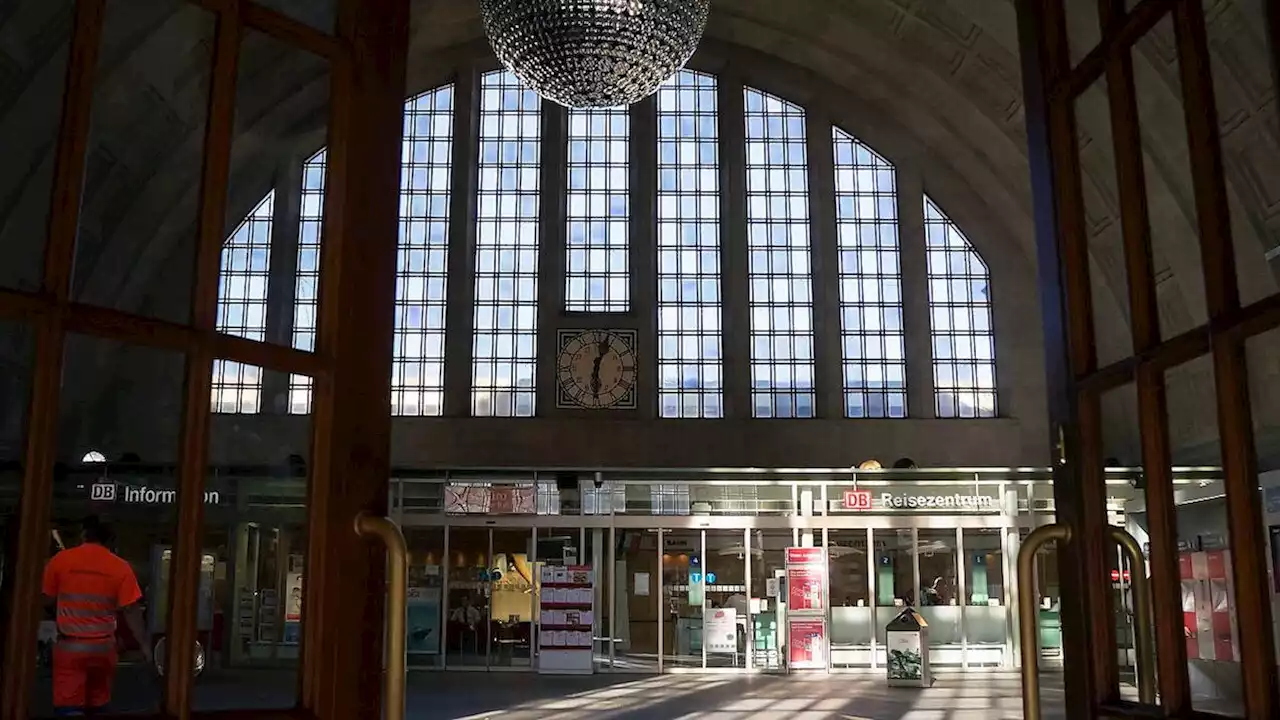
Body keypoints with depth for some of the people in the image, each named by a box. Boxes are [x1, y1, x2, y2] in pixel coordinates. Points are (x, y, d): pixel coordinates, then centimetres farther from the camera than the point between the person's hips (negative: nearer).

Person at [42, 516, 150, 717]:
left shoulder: (60, 559, -4)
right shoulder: (120, 567, -4)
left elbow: (47, 599, 7)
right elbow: (132, 611, -5)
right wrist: (145, 645, 2)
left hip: (69, 647, -1)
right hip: (103, 647, 2)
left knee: (69, 709, -3)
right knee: (97, 709, 15)